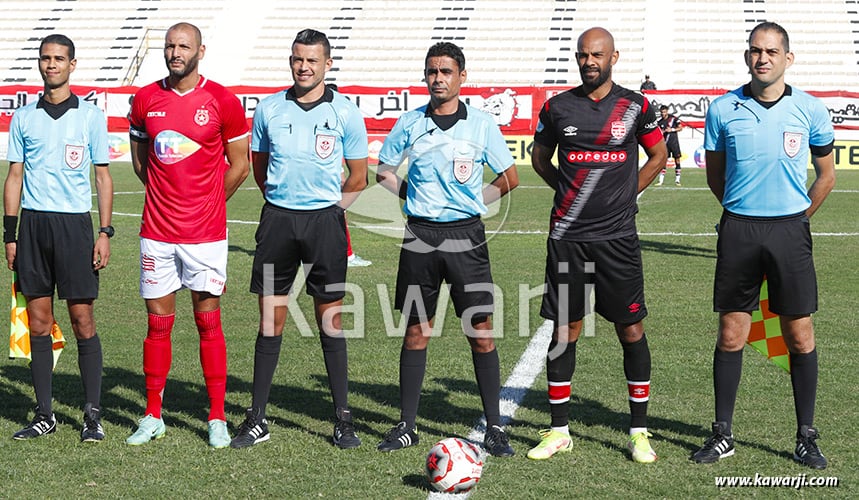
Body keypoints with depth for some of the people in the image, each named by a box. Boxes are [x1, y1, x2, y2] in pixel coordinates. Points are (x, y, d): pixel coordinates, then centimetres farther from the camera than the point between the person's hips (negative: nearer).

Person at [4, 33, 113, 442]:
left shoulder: (90, 116, 3)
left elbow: (103, 177, 5)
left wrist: (105, 232, -2)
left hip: (74, 224, -3)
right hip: (33, 224, 3)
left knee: (82, 320, -3)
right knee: (38, 321, 5)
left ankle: (92, 415, 5)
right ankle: (44, 415, 13)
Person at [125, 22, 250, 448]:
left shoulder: (222, 102, -4)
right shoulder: (145, 100, 5)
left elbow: (239, 165, 4)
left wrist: (206, 204, 9)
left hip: (205, 233, -3)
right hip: (157, 232, 3)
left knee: (208, 321, 2)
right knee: (158, 322, 7)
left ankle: (217, 419, 11)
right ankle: (153, 416, 18)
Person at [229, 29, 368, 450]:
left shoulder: (345, 113, -1)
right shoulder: (269, 109, 5)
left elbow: (357, 178, 7)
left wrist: (327, 207, 5)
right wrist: (282, 199, 12)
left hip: (325, 220, -1)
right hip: (277, 220, 2)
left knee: (331, 320, 3)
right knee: (270, 321, 3)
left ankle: (343, 419, 11)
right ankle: (257, 419, 10)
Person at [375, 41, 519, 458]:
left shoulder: (481, 124, 0)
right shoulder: (409, 123, 5)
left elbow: (509, 178, 8)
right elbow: (383, 171, 17)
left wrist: (474, 202, 4)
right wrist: (414, 197, 6)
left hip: (465, 236, -1)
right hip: (420, 236, 1)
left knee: (481, 332, -2)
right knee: (415, 331, 6)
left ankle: (494, 427, 6)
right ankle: (407, 426, 14)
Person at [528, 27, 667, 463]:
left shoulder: (636, 107, 2)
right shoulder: (558, 107, 4)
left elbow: (658, 155, 15)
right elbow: (539, 155, 19)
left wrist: (625, 194, 5)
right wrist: (572, 192, 8)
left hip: (617, 236, -1)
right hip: (567, 236, 1)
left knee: (631, 330, 1)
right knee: (563, 331, 4)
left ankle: (639, 431, 12)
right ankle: (559, 431, 14)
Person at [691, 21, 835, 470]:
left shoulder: (809, 110, 0)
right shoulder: (723, 109, 1)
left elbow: (825, 173, 13)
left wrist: (797, 217, 12)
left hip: (790, 230, 0)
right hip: (738, 230, 0)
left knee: (800, 337, 2)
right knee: (730, 335, 3)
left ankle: (806, 438, 13)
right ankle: (722, 435, 13)